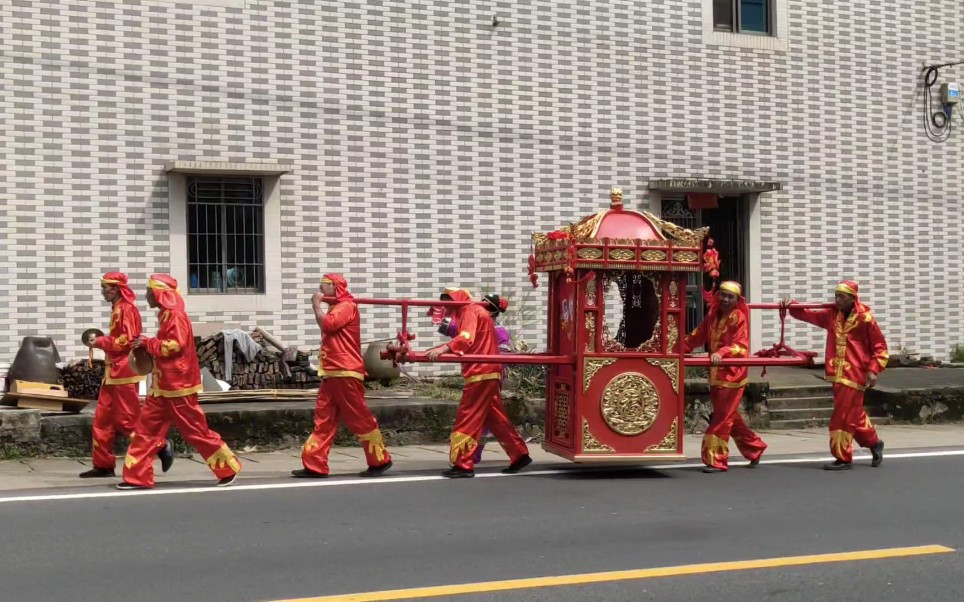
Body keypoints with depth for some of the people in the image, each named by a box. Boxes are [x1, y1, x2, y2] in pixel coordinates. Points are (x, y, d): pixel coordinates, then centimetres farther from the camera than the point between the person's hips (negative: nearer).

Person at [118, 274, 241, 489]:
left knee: (195, 430, -3)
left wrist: (147, 343, -14)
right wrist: (147, 345, 8)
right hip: (163, 386, 10)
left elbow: (175, 344, -24)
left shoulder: (176, 315, -14)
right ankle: (137, 477, 8)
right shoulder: (166, 315, 16)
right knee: (146, 428, 6)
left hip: (177, 386, -10)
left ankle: (228, 469, 7)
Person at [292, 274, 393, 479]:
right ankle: (315, 465, 5)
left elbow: (327, 324, -20)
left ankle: (380, 460, 4)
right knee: (323, 421, 5)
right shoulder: (336, 308, 24)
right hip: (331, 374, 10)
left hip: (346, 373, -10)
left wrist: (316, 304, -9)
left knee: (360, 419, -5)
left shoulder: (347, 306, -7)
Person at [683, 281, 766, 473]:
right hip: (716, 375, 7)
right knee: (730, 417, 16)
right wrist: (681, 348, 2)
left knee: (721, 418, -6)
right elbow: (699, 335, 12)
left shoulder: (739, 318, -11)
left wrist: (722, 352, -36)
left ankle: (717, 460, 0)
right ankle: (755, 448, 32)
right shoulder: (713, 314, 7)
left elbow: (741, 346, -21)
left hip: (732, 375, -7)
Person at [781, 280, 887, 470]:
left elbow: (880, 347, -5)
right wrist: (792, 307, -8)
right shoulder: (832, 315, 8)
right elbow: (809, 315, 9)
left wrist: (873, 370, -12)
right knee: (854, 414, 17)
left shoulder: (865, 318, -8)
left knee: (843, 416, -6)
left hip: (854, 375, -6)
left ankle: (843, 458, 3)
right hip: (838, 374, 6)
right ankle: (874, 442, 37)